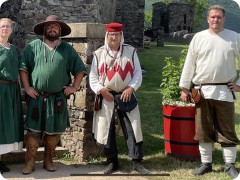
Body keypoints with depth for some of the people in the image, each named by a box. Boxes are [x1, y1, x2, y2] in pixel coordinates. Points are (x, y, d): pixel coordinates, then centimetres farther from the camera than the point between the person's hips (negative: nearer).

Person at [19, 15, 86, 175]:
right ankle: (30, 163, 7)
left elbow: (80, 69, 10)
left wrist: (74, 87, 2)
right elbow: (23, 67, 2)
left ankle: (48, 161, 20)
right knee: (34, 130, -1)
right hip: (37, 97, -1)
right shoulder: (33, 46, 2)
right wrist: (27, 87, -4)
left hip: (58, 98, 2)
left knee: (54, 131, 7)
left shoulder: (67, 49, 6)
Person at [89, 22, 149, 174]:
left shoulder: (131, 51, 5)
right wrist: (100, 89, -10)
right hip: (106, 97, 1)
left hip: (126, 96, 0)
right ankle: (112, 162, 18)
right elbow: (93, 76, 6)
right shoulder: (99, 53, 5)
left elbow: (138, 72, 2)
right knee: (106, 130, 4)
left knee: (133, 129, -3)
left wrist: (131, 88, -12)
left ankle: (137, 162, 6)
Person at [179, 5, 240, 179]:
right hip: (202, 91, 2)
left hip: (224, 91, -1)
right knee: (203, 130, 8)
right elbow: (189, 64, 6)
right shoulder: (199, 37, 4)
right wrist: (185, 88, 5)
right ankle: (206, 163, 20)